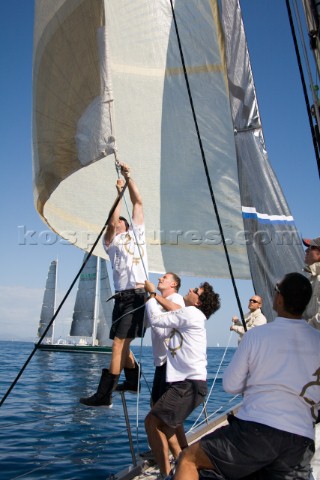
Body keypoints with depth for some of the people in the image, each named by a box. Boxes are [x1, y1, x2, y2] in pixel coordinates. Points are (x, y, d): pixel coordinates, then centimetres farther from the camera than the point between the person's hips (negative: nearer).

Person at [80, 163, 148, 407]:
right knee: (122, 344, 12)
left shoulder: (137, 232, 14)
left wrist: (128, 177, 8)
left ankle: (104, 394, -11)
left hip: (137, 294, -5)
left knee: (120, 343, -12)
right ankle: (133, 380, 31)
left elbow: (138, 202, 9)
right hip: (121, 296, 5)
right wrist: (118, 193, 2)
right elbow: (111, 222, -1)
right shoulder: (110, 241, 17)